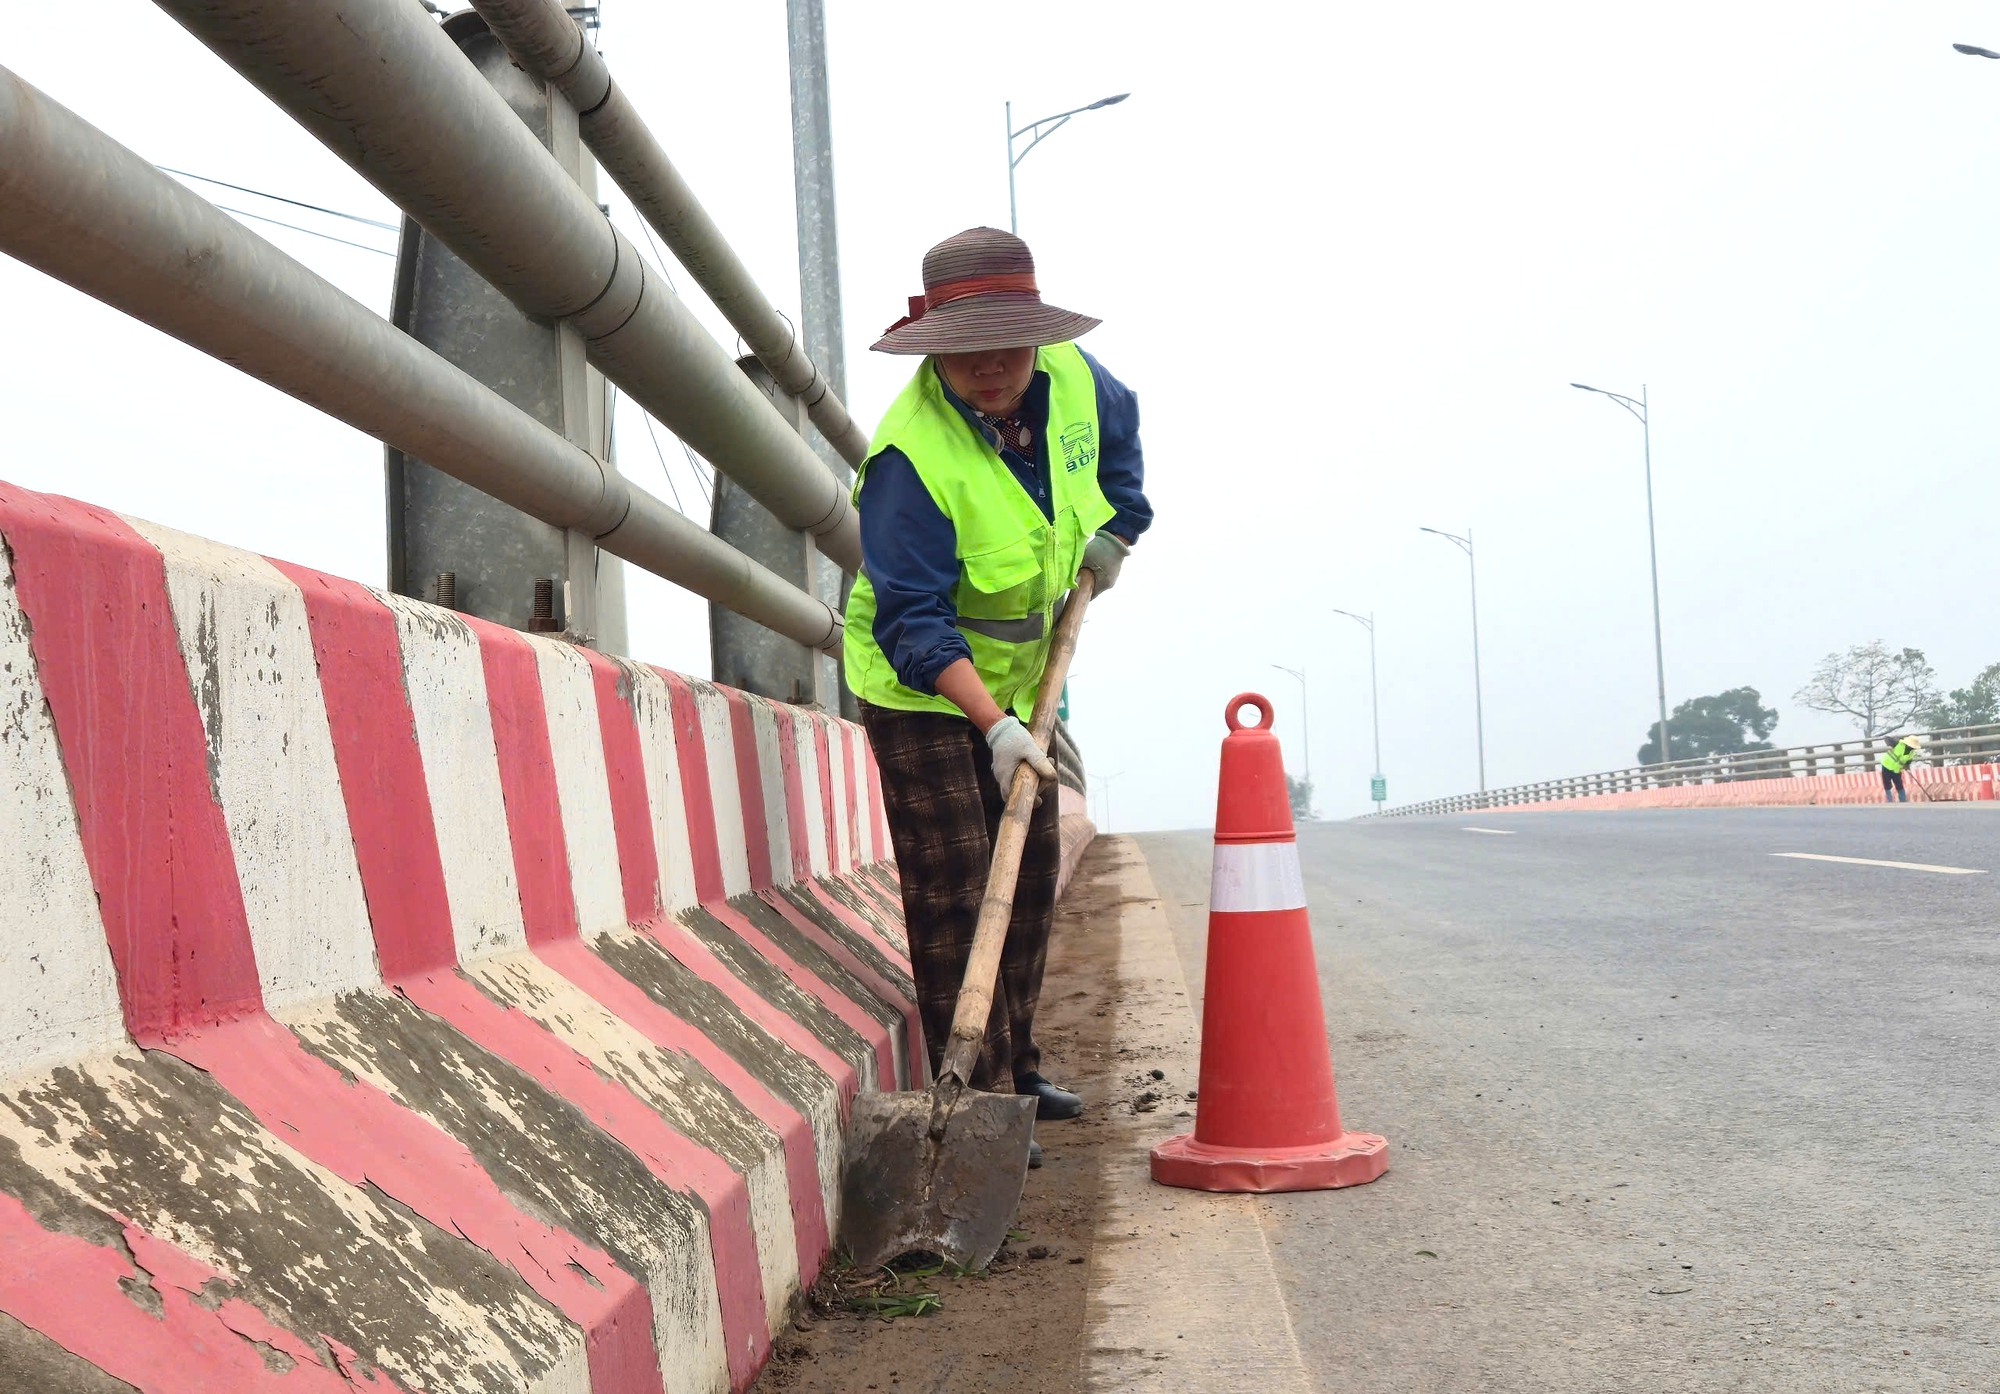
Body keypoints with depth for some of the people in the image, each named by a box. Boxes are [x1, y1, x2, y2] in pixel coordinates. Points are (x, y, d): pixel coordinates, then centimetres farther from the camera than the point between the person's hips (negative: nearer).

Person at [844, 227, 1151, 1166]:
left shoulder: (1072, 380, -10)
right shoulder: (909, 457, -30)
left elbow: (1118, 429, 18)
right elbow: (915, 622, -30)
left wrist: (1114, 526, 9)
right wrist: (995, 724, -37)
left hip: (1017, 676, 7)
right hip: (918, 687, -7)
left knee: (1030, 875, 13)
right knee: (954, 893, -11)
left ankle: (1016, 1070, 27)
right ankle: (975, 1098, -7)